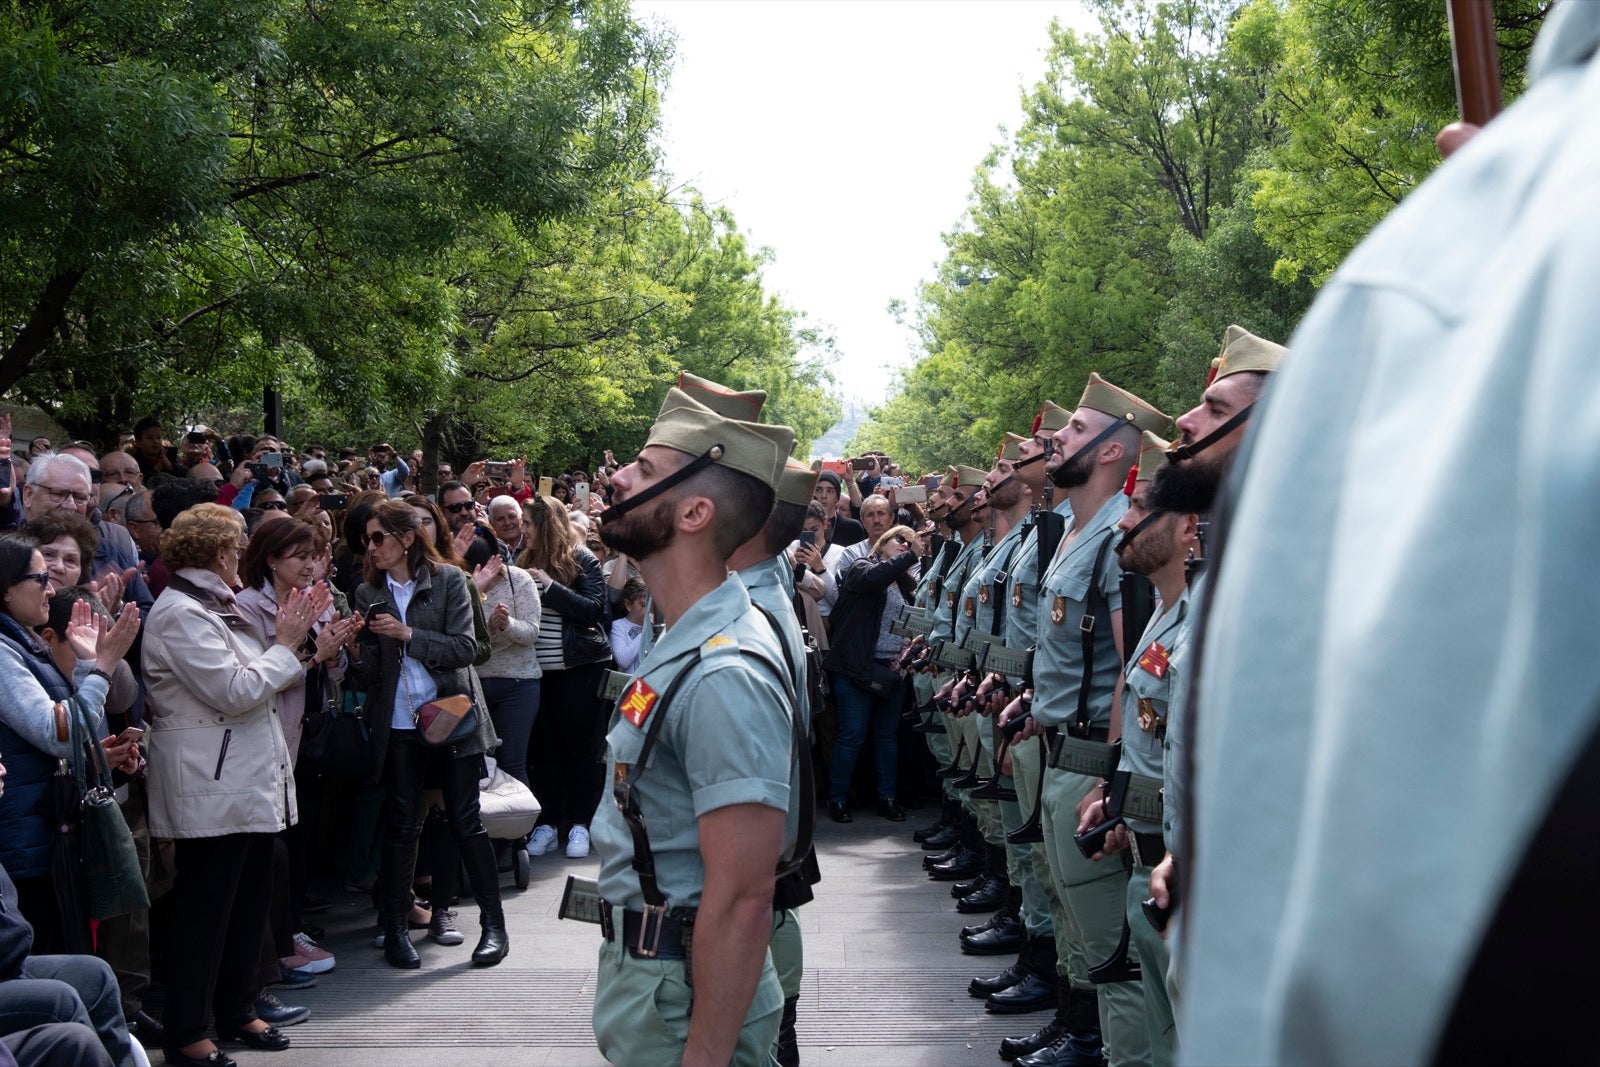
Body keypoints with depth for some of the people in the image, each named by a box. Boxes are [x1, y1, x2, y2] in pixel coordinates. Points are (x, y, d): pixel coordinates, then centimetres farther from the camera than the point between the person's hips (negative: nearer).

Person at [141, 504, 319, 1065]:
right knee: (204, 909, -1)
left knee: (249, 901, 16)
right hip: (212, 788, -10)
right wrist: (285, 645, -11)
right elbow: (233, 691, -21)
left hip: (249, 782, 10)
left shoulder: (215, 606, 16)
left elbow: (255, 681, 16)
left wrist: (291, 639, 5)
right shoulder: (181, 614, -15)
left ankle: (237, 1010, 28)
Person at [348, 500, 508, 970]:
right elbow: (369, 674, 4)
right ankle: (395, 927, 14)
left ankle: (494, 924, 10)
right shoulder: (367, 594, 7)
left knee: (465, 821, 0)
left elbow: (465, 648, -10)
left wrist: (408, 634, -19)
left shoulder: (448, 580, -2)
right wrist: (356, 653, -17)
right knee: (401, 824, 4)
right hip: (398, 724, 3)